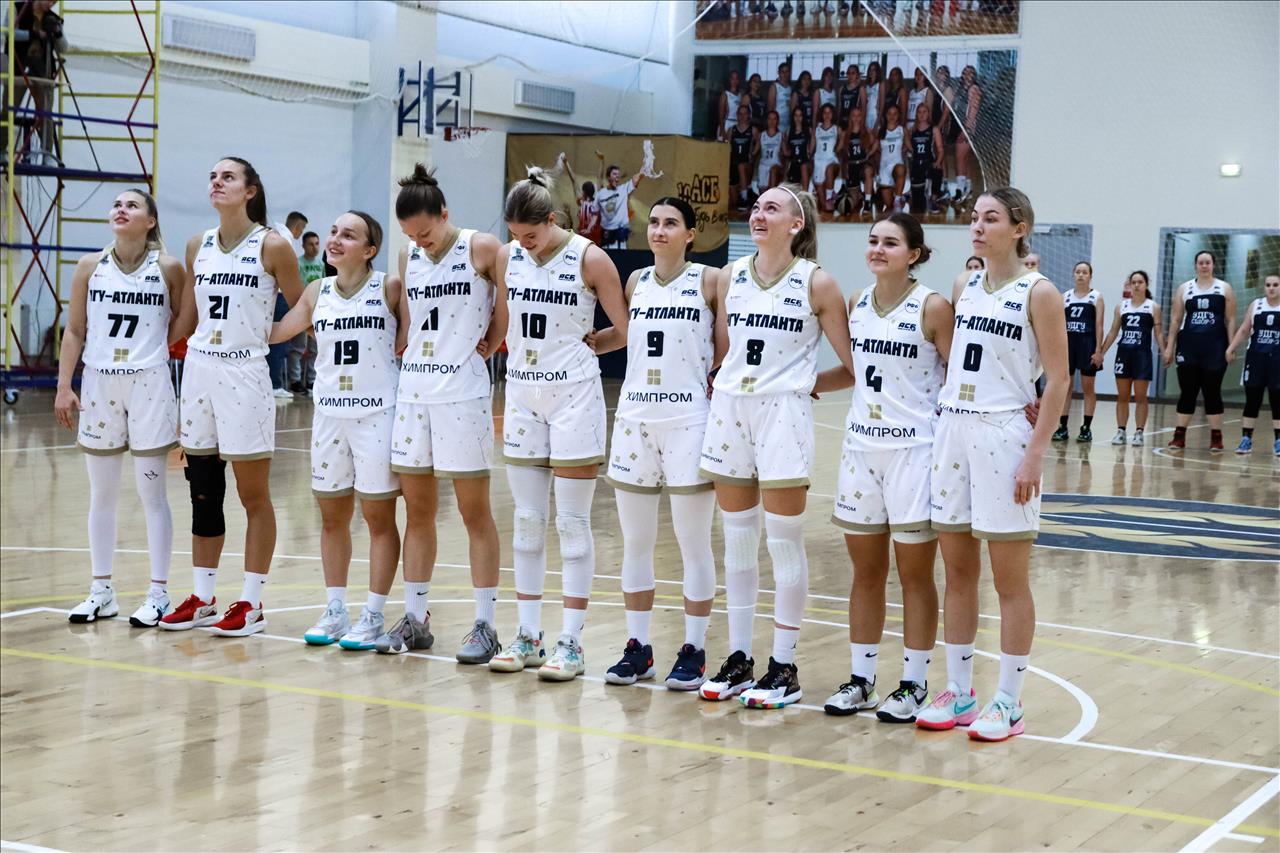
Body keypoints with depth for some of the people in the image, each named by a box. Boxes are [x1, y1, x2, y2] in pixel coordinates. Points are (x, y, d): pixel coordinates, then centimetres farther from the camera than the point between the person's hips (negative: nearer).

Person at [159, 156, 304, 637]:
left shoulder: (272, 246, -6)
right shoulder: (198, 246, 9)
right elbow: (185, 322, 15)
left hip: (245, 375, -5)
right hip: (198, 371, 6)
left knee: (253, 496, 2)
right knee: (202, 493, 10)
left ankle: (252, 602, 8)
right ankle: (202, 600, 18)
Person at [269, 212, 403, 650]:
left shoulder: (390, 289, -7)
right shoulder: (317, 292, 7)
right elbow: (276, 331, 15)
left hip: (378, 414, -5)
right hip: (329, 414, 5)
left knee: (379, 518, 2)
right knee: (331, 517, 10)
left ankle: (373, 616, 9)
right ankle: (335, 610, 20)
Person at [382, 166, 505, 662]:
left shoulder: (482, 248, -7)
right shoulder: (409, 258, 10)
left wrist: (490, 343, -1)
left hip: (463, 393, -6)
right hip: (413, 392, 6)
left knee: (475, 512, 0)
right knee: (418, 511, 10)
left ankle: (485, 625, 5)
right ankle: (414, 620, 17)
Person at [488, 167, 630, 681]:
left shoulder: (589, 259, -8)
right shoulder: (508, 258, 5)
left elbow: (625, 332, -4)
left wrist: (579, 344, 5)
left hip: (574, 396, -5)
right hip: (522, 394, 5)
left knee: (572, 522, -1)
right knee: (527, 521, 8)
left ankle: (572, 643, 3)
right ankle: (527, 636, 16)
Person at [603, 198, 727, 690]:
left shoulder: (710, 281, -2)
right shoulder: (636, 282, 10)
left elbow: (726, 353, -3)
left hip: (689, 422, -4)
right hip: (634, 418, 5)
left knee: (694, 544, 1)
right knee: (635, 542, 8)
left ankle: (694, 652, 9)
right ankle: (638, 648, 17)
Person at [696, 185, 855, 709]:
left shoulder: (816, 283, -4)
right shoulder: (731, 276, 8)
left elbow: (853, 362, -1)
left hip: (783, 414, -5)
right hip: (730, 410, 5)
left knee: (784, 543, -1)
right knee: (737, 542, 9)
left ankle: (784, 668, 6)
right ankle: (738, 659, 17)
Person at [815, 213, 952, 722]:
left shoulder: (932, 308, -8)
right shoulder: (857, 304, 7)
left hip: (915, 451, -5)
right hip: (861, 448, 5)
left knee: (915, 574, 4)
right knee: (865, 571, 10)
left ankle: (914, 684, 12)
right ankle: (861, 680, 18)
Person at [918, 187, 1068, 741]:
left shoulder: (1038, 293, -7)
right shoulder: (964, 287, 11)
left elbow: (1057, 380, -10)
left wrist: (1034, 454, -16)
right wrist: (945, 419, 9)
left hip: (1003, 435, -6)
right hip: (952, 431, 6)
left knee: (1010, 579, 1)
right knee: (958, 573, 9)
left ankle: (1009, 702, 8)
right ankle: (959, 693, 18)